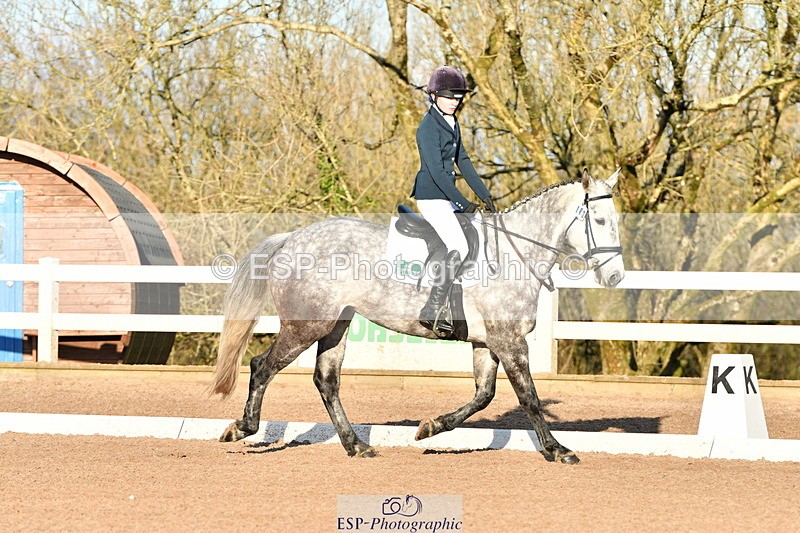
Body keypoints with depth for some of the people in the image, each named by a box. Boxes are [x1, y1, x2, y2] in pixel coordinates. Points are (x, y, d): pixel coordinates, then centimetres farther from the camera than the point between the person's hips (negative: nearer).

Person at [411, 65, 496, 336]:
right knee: (459, 248, -19)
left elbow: (463, 162, 18)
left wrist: (484, 194, 12)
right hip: (432, 198, -10)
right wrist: (464, 203, -23)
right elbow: (436, 171, -22)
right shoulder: (429, 128, -17)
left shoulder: (452, 124, 12)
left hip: (446, 197, 10)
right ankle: (431, 311, -17)